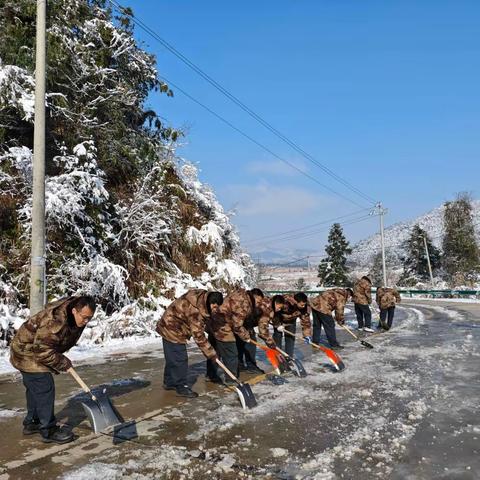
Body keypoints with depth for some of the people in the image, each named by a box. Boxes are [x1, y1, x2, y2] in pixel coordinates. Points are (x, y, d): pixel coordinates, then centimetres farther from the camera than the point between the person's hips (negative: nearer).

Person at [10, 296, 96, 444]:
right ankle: (48, 431, -4)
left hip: (36, 351, 10)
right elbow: (42, 350, -34)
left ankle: (31, 423, 34)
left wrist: (61, 359, 4)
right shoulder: (55, 322, -38)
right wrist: (62, 362, -22)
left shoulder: (75, 318, -9)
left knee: (34, 387, 19)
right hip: (27, 352, -9)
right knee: (44, 388, -11)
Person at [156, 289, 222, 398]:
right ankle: (181, 387, 5)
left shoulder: (202, 298, -8)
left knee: (172, 357, 20)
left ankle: (169, 383, 33)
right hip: (172, 330, -10)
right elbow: (198, 335, -30)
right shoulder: (195, 310, -35)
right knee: (180, 359, -6)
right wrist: (211, 354, -24)